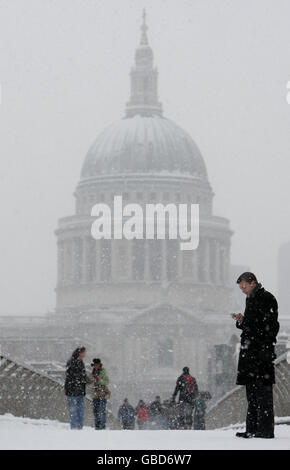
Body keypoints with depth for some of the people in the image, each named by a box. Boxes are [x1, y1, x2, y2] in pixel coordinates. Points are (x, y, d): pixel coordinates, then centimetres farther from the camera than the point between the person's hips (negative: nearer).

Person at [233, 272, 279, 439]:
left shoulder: (267, 298, -7)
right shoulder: (251, 299, 20)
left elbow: (271, 325, -13)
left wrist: (265, 348, -20)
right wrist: (241, 321, 5)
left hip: (262, 351, -9)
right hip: (250, 353, 9)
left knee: (263, 389, -9)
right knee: (252, 392, 10)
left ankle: (266, 429, -9)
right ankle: (252, 429, 13)